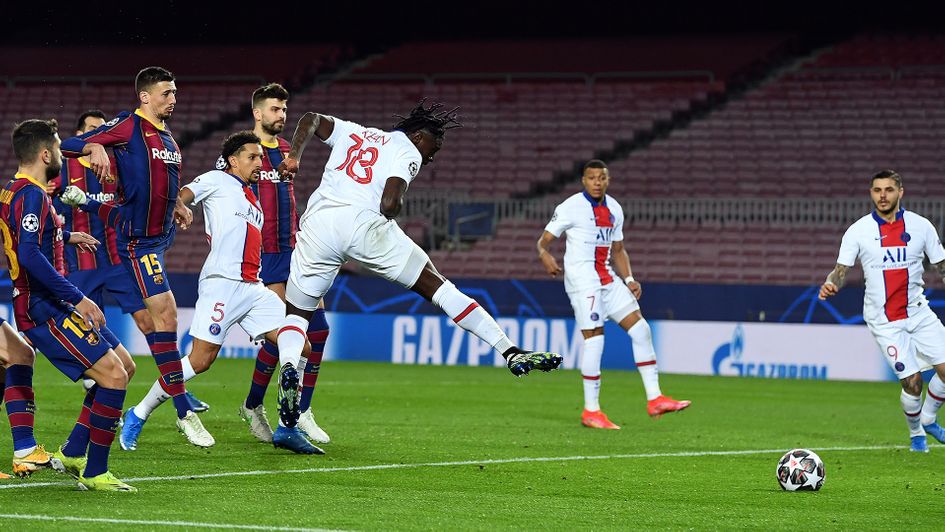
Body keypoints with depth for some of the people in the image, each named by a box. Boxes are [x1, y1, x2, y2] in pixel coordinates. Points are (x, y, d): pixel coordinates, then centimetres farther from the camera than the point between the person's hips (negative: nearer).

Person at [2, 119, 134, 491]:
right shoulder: (31, 195, -17)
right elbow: (30, 255, -30)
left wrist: (66, 235, 53)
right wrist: (78, 298, -28)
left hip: (52, 306, 11)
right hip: (44, 311, -11)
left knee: (122, 365, 15)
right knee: (113, 376, -15)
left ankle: (72, 453, 18)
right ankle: (94, 473, -9)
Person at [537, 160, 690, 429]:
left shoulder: (614, 209, 14)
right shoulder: (571, 207, -6)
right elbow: (544, 240, -6)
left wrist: (629, 279, 9)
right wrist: (545, 256, -28)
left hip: (607, 279, 7)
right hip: (582, 279, -7)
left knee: (640, 328, 2)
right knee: (594, 338, -12)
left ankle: (654, 399, 5)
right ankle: (591, 411, -3)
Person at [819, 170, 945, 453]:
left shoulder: (920, 225, 0)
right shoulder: (858, 231, -5)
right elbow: (842, 270, -4)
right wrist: (831, 283, -25)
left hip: (918, 311, 3)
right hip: (883, 320, -3)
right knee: (912, 381, -9)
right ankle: (916, 434, 19)